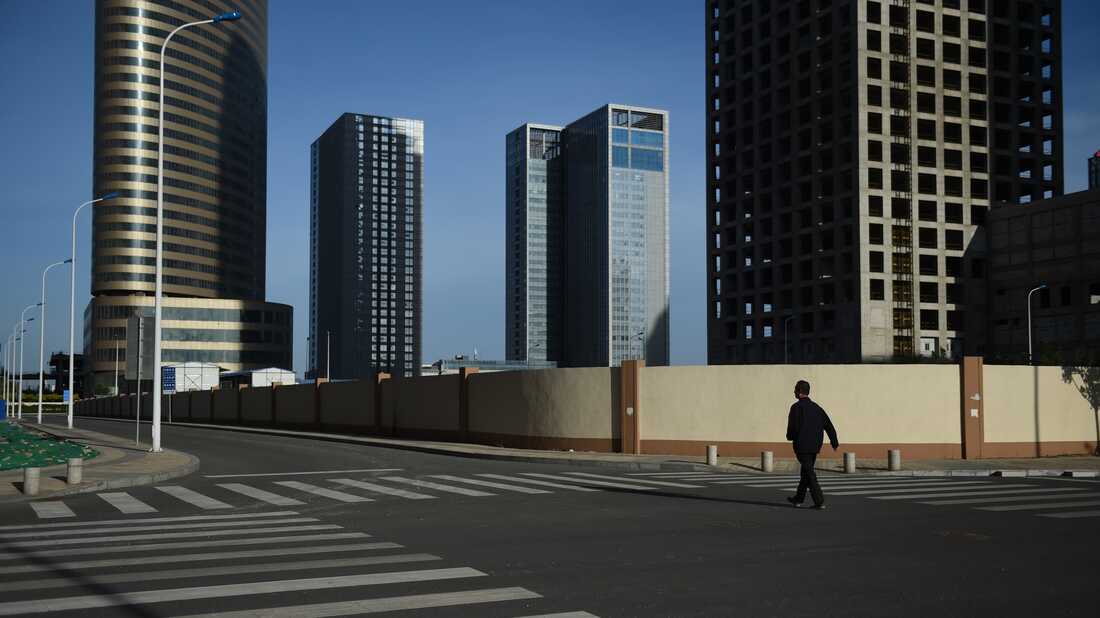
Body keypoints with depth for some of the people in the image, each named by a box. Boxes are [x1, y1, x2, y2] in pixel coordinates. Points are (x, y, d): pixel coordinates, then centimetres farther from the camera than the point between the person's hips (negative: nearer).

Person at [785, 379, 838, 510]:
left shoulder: (796, 407, -11)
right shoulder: (816, 407, 10)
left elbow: (793, 427, -17)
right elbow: (828, 425, 9)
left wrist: (790, 437, 4)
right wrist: (834, 442, 13)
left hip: (802, 446, -7)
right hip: (815, 446, 7)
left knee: (809, 473, -5)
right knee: (806, 472, 17)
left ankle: (819, 501, -10)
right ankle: (798, 499, 28)